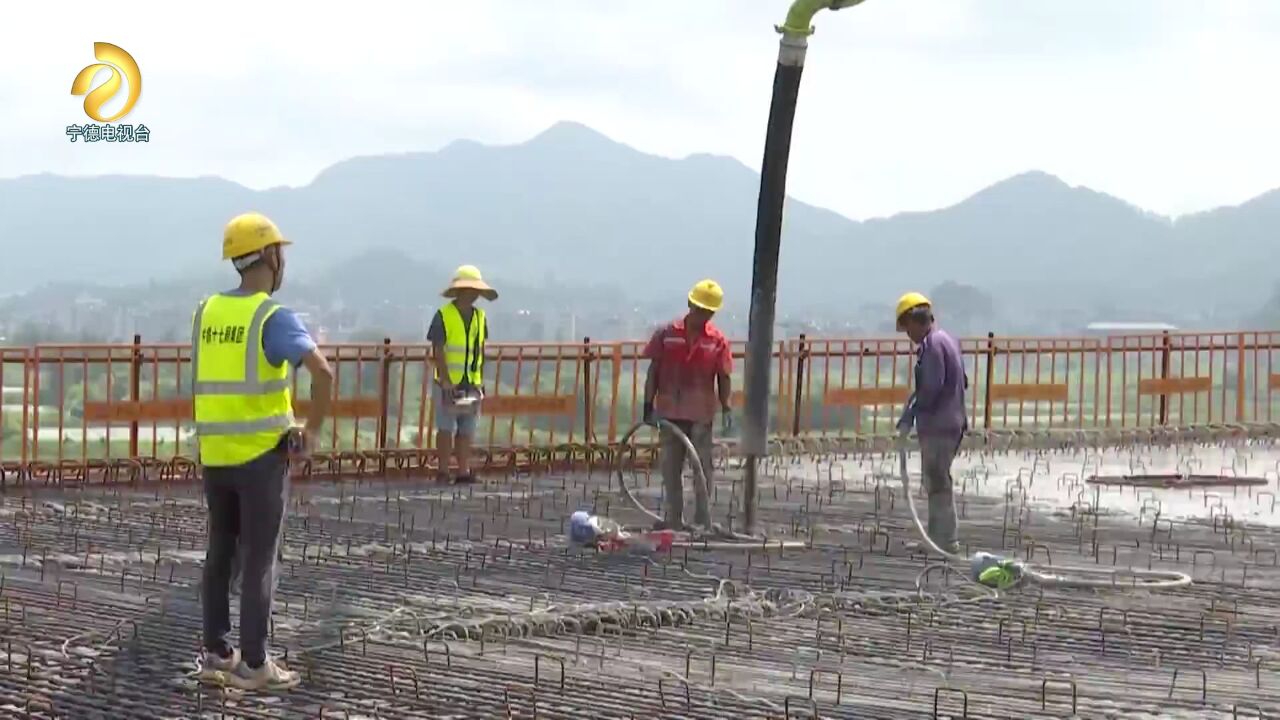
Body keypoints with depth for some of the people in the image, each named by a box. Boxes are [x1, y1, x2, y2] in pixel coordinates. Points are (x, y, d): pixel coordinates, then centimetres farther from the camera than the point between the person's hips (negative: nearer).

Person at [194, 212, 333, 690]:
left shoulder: (206, 311, 7)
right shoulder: (275, 317, -14)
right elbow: (323, 372, -27)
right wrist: (313, 431, -13)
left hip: (214, 452, 6)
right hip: (261, 454, -6)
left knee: (220, 552, 16)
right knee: (259, 560, 0)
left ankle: (216, 651, 21)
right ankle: (253, 665, 5)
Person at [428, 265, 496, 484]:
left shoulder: (480, 317, 11)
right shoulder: (444, 315, -8)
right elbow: (437, 351, -12)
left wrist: (481, 381, 12)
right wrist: (446, 382, -17)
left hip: (471, 383, 5)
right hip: (447, 383, -5)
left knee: (467, 429, 4)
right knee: (446, 428, -2)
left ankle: (464, 472, 8)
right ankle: (443, 472, 2)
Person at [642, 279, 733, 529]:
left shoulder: (718, 340, -2)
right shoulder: (667, 334, -2)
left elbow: (723, 377, 1)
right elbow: (654, 371, 1)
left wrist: (726, 409, -9)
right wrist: (649, 406, -3)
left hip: (701, 415, -1)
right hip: (670, 412, 1)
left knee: (702, 468, 5)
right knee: (670, 468, 8)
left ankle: (703, 519, 13)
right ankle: (673, 517, 17)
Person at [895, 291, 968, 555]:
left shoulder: (931, 345, -15)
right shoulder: (948, 340, 16)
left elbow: (930, 388, -21)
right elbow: (962, 382, 20)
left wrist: (908, 417, -13)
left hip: (937, 425, -10)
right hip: (953, 422, 10)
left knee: (937, 482, -5)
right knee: (938, 481, 16)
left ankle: (945, 539, -3)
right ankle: (941, 536, 22)